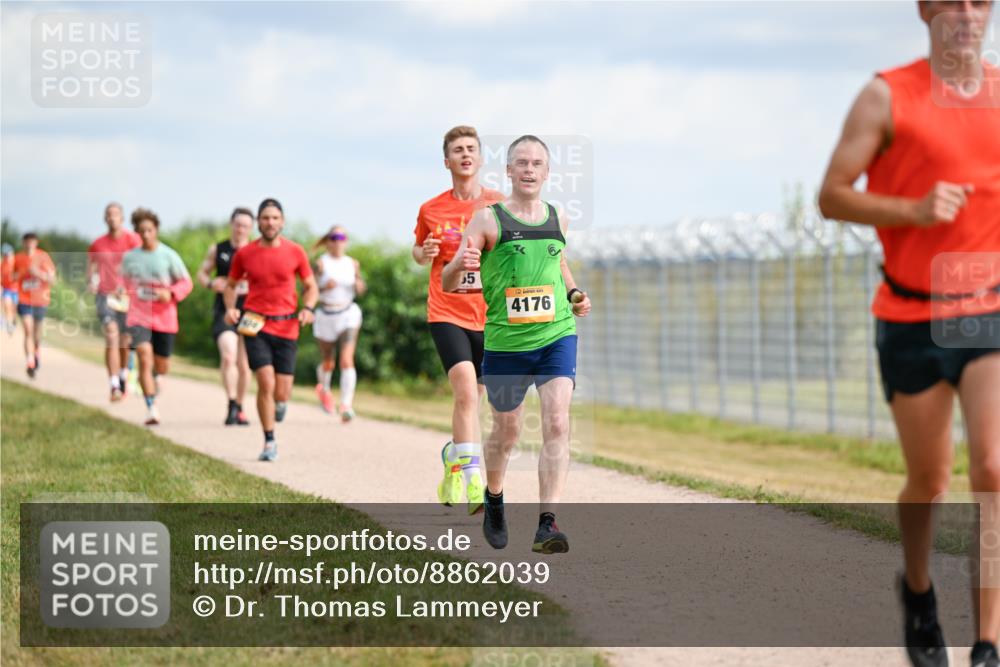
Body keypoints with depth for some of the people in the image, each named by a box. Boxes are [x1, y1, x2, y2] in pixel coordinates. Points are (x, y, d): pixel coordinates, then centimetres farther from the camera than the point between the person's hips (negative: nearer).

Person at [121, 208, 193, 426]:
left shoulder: (169, 256, -3)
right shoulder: (129, 257, 4)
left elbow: (186, 283, 0)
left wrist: (171, 293, -17)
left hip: (164, 317, 0)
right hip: (138, 316, 0)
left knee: (162, 365, 8)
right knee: (145, 358, -19)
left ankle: (154, 391, 42)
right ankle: (151, 408, -17)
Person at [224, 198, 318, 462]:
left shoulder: (295, 252, 2)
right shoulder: (244, 254, 2)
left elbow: (311, 286, 11)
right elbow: (231, 285, 16)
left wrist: (308, 308, -8)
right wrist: (230, 308, -3)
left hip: (286, 327, 1)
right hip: (255, 324, -1)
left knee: (282, 393, -1)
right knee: (266, 382, -16)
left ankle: (279, 403, 39)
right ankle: (269, 442, -3)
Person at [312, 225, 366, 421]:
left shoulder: (353, 264, 4)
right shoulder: (321, 263, -5)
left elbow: (361, 289, 17)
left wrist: (359, 285, -5)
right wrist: (324, 287, -24)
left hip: (348, 314, 1)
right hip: (326, 316, -1)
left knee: (347, 360, -16)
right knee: (328, 363, 14)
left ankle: (346, 405, -21)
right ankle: (323, 388, 47)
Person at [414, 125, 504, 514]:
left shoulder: (500, 207, 2)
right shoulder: (431, 210, 3)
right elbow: (418, 252, 19)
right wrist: (423, 253, -4)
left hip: (489, 317, 2)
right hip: (446, 314, -2)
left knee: (470, 397, 12)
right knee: (466, 390, -20)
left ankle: (455, 460, 38)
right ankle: (473, 479, -21)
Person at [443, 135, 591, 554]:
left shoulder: (558, 219, 8)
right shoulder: (488, 219, -5)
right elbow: (447, 284, -7)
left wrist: (574, 294, 11)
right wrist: (459, 264, -30)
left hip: (557, 335, 2)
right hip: (505, 342, -2)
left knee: (557, 422, -16)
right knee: (506, 430, 12)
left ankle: (547, 524, -20)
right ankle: (493, 499, 42)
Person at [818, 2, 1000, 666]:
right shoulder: (887, 96, -4)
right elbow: (832, 196, -5)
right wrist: (914, 210, -19)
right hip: (913, 319, -1)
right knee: (929, 482, 10)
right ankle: (919, 591, 41)